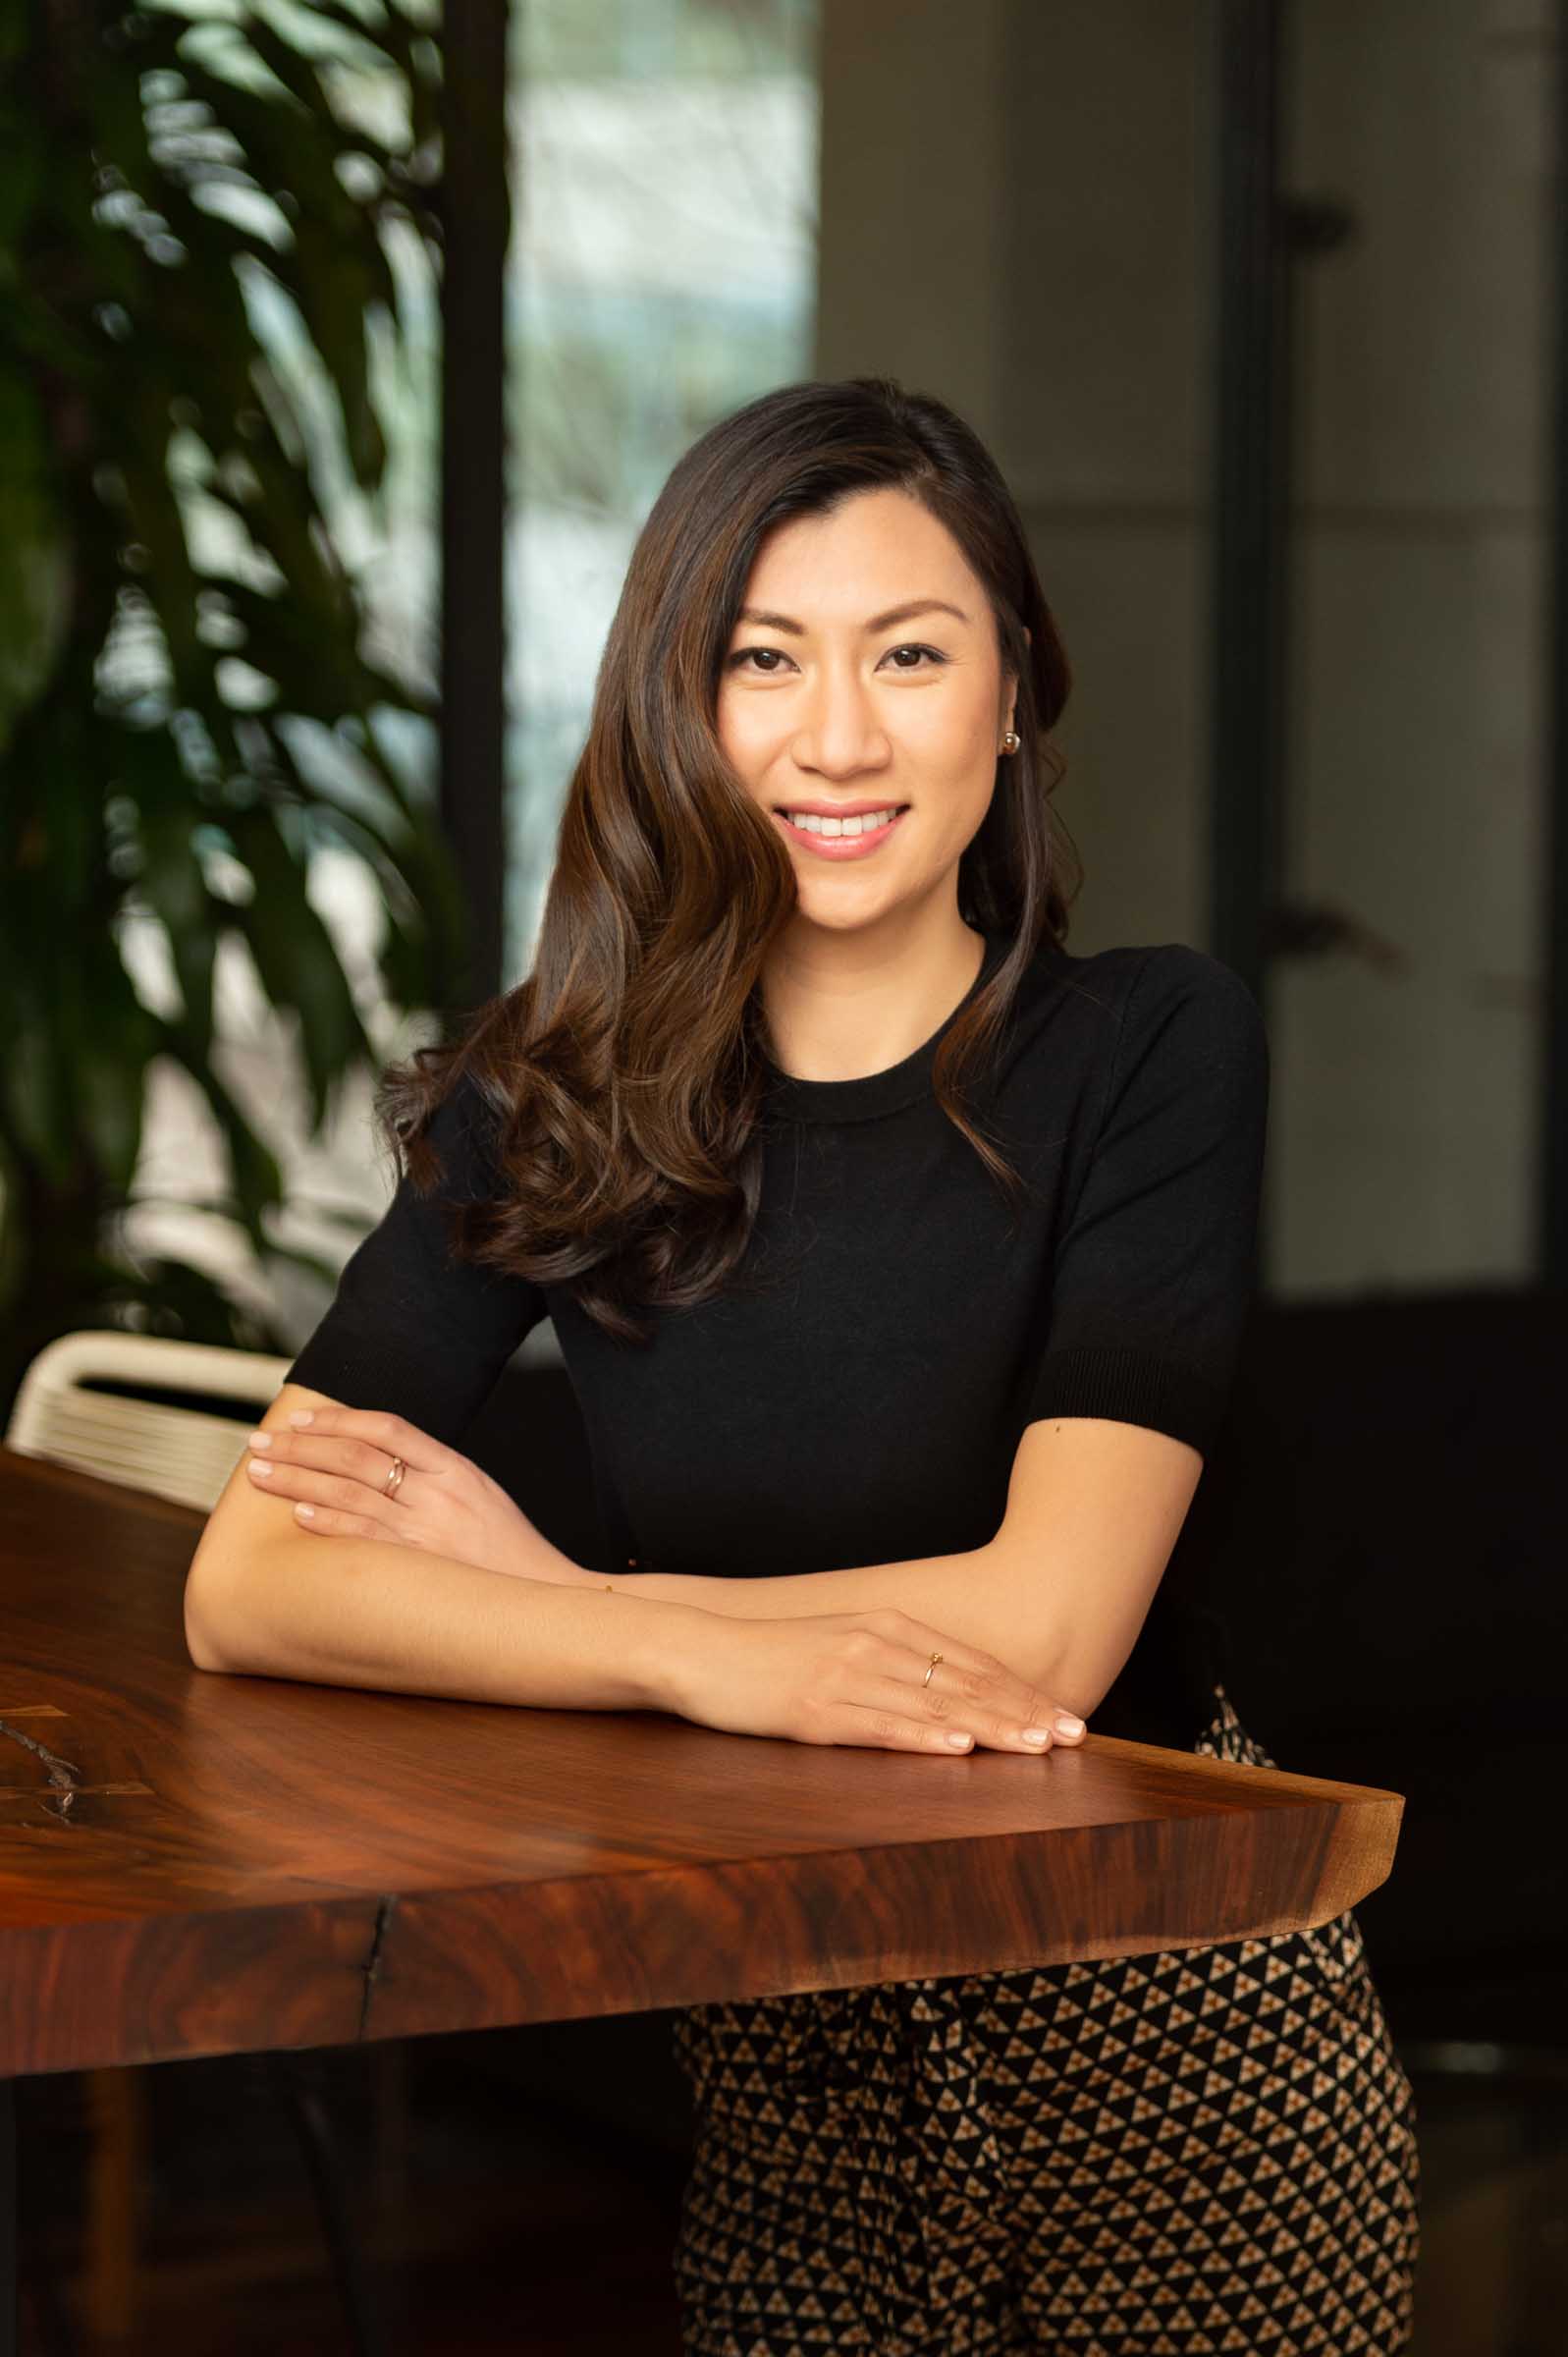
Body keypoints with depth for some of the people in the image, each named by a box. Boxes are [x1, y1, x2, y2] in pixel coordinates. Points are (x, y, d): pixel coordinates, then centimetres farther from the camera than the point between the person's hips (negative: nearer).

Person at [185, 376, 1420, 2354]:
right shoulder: (558, 1094, -3)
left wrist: (536, 1593, -13)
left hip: (1153, 2023, -2)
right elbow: (247, 1587, -14)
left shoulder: (1149, 1048, -11)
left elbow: (1047, 1622, -21)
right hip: (780, 2037, 2)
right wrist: (716, 1660, -28)